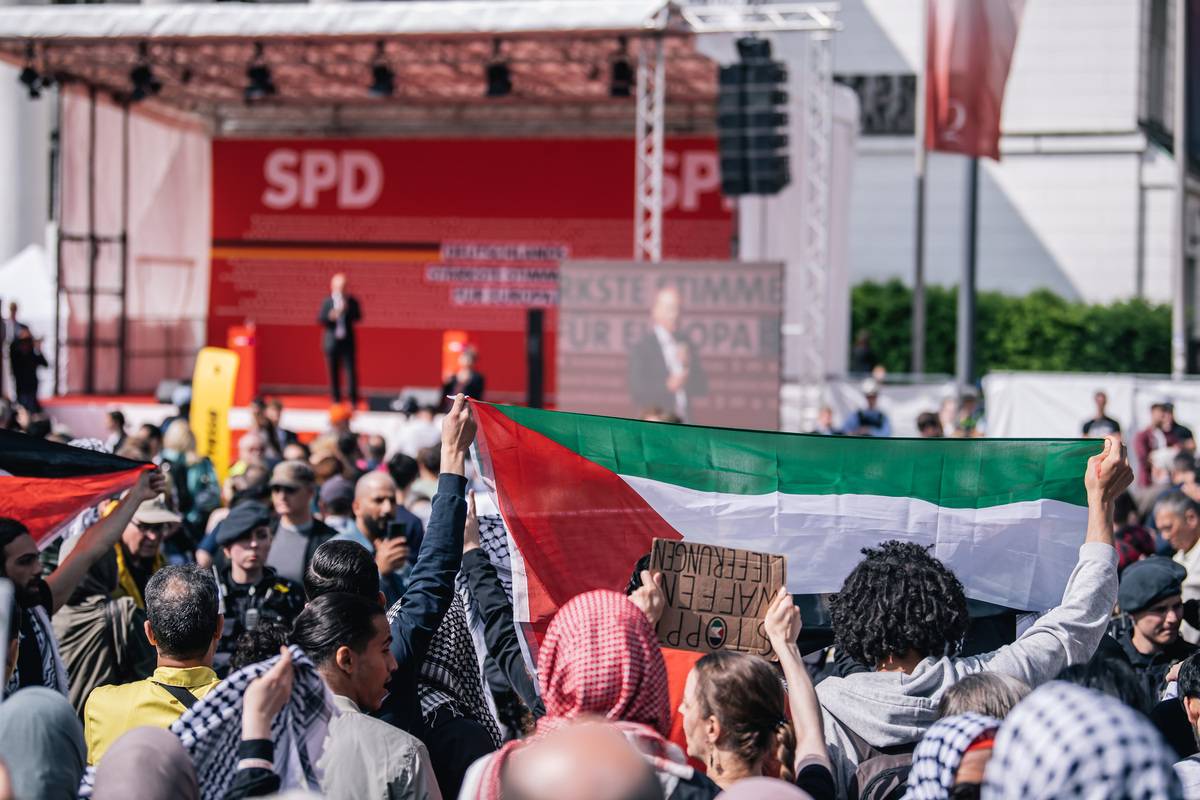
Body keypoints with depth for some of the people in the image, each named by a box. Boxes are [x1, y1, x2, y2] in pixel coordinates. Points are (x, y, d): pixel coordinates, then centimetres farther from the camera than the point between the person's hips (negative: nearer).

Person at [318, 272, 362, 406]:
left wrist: (347, 310, -17)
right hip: (332, 341, 0)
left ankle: (354, 399, 1)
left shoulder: (351, 301, 3)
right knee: (333, 372, 3)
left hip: (347, 341, 0)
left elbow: (358, 317, -3)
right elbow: (320, 320, -1)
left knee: (351, 370, -4)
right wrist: (330, 317, -19)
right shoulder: (327, 302, 2)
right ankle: (336, 399, 12)